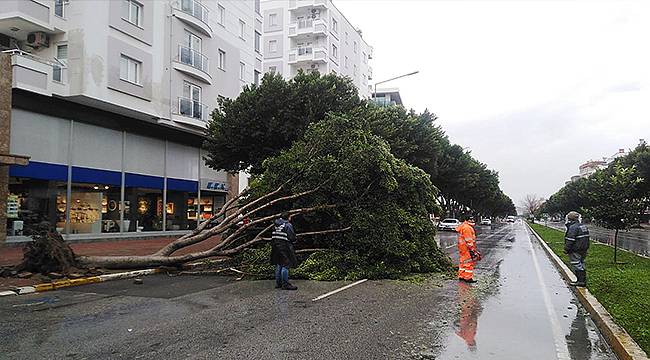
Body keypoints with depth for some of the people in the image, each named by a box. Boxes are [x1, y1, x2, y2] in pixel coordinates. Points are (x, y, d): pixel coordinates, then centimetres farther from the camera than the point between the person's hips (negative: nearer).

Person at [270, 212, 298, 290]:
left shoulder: (276, 225, 12)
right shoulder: (288, 225, -11)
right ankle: (285, 284, -5)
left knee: (278, 265, 14)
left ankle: (278, 283, 20)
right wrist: (293, 240, 7)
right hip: (284, 247, -8)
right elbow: (292, 237, -13)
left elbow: (273, 237, 15)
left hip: (275, 247, 8)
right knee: (285, 265, -5)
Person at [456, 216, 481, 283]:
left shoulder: (463, 226, 16)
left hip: (462, 247, 11)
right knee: (469, 262, -4)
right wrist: (472, 250, -20)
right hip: (467, 248, -11)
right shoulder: (467, 228, -19)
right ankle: (468, 278, 0)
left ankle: (461, 276, 22)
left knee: (463, 261, 15)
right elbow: (468, 240, -22)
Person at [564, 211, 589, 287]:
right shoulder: (584, 226, 12)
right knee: (581, 265, 16)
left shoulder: (573, 227, -19)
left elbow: (570, 240, -20)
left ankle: (580, 281, -3)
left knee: (577, 265, -4)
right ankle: (583, 280, 21)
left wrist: (566, 249, -13)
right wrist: (585, 248, 23)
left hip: (575, 251, -9)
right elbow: (586, 238, 18)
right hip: (584, 249, 10)